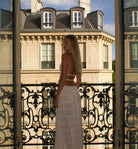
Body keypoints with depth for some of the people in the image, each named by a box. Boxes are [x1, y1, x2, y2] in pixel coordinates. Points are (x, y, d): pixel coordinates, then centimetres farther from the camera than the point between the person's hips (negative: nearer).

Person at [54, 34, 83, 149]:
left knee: (64, 124, -2)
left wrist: (57, 95, -14)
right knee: (74, 123, 12)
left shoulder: (66, 56, -10)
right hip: (74, 92, 8)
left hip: (65, 91, -8)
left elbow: (63, 77, -16)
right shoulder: (77, 59, 14)